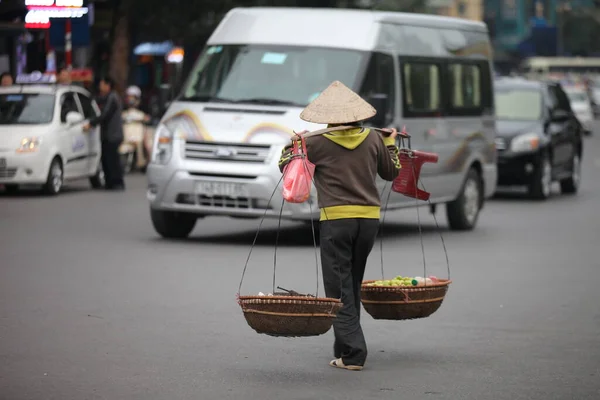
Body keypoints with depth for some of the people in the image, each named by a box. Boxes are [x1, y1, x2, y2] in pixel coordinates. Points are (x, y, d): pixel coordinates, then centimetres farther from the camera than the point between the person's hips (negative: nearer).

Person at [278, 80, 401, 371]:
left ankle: (352, 353, -12)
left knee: (339, 288, -2)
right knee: (353, 284, 17)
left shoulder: (318, 144, -7)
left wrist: (295, 142, 19)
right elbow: (391, 173, 18)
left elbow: (285, 166, 4)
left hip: (336, 220, -4)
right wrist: (391, 142, 31)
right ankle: (345, 348, 22)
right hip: (369, 218, 4)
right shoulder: (373, 140, 4)